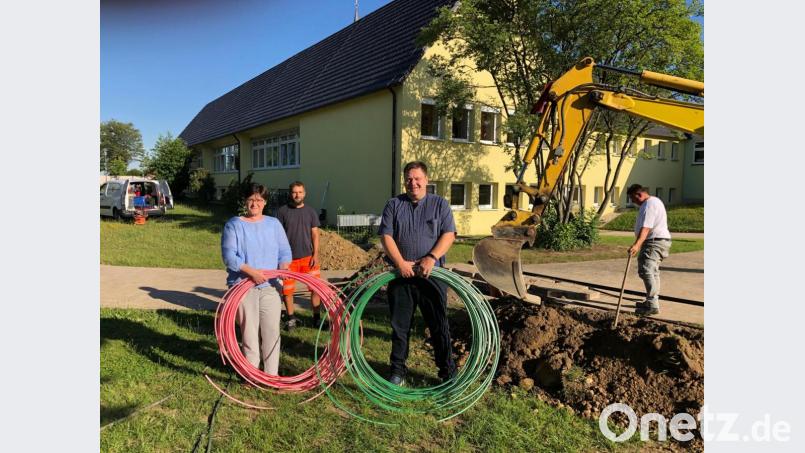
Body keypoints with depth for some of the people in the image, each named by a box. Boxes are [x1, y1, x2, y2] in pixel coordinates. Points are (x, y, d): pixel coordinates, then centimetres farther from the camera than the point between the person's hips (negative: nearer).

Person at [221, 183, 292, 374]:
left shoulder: (274, 224, 10)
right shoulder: (234, 225, 1)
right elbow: (229, 255, -9)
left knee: (272, 330, 1)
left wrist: (283, 268, -14)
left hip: (270, 286, 2)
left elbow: (284, 252, 8)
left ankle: (272, 374, 13)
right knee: (249, 331, 3)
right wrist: (251, 271, -22)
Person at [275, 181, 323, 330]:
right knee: (287, 290, 5)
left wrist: (315, 255, -3)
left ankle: (317, 317, 13)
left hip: (308, 256, 1)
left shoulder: (310, 212, 5)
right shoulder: (282, 211, 0)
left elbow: (315, 234, 5)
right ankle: (291, 318, 23)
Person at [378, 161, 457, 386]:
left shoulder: (440, 204, 7)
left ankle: (448, 372, 15)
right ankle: (398, 371, 22)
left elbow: (449, 235, -3)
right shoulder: (394, 205, 8)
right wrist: (400, 262, -14)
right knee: (400, 325, 9)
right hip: (401, 275, 1)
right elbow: (386, 236, -1)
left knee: (439, 325, 3)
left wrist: (432, 258, -18)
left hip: (432, 275, -1)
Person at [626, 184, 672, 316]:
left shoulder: (649, 204, -17)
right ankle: (652, 301, 31)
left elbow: (645, 227, -30)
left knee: (646, 270, -19)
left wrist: (637, 244, -40)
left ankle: (652, 305, -23)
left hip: (655, 242, -11)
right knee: (652, 271, 19)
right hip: (658, 241, 11)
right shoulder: (653, 201, 19)